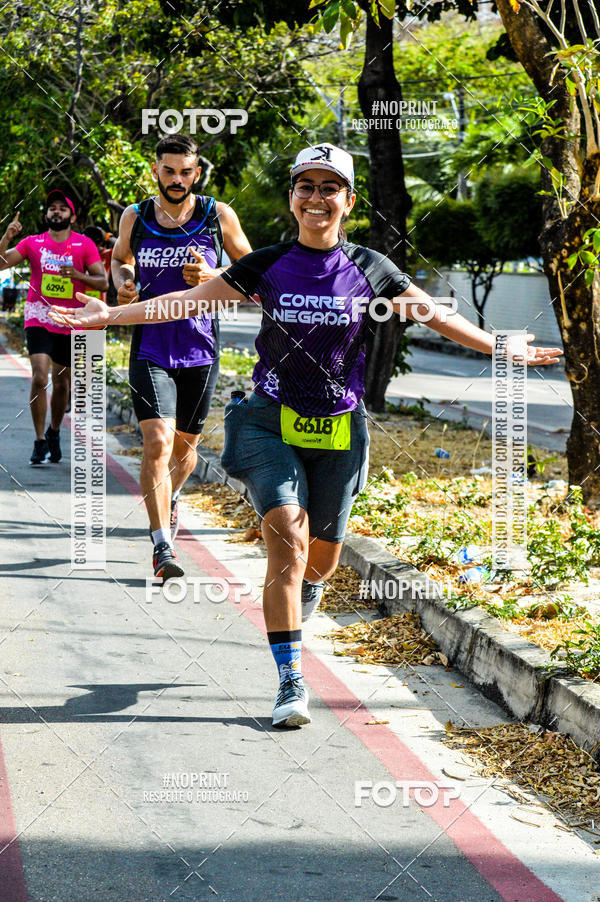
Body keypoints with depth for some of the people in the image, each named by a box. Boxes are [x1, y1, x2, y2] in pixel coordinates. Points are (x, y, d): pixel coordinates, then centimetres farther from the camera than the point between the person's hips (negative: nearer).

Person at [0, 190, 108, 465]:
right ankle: (40, 442, -9)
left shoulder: (84, 244, 0)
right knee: (39, 377, -16)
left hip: (70, 323, 1)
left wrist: (78, 276, -21)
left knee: (62, 382, 12)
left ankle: (54, 432, 34)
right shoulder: (33, 242, 3)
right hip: (39, 319, -1)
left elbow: (103, 282, -3)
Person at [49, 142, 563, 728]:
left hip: (338, 431, 2)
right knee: (286, 541, -18)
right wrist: (103, 316, -4)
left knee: (321, 558, 9)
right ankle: (291, 682, -15)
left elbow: (438, 316, 8)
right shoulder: (267, 266, 0)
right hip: (271, 422, -1)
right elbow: (187, 300, 2)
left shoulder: (369, 269, 1)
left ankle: (291, 621, 44)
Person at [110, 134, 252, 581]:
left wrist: (213, 276, -12)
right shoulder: (135, 217, 1)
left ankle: (171, 496, 49)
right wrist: (123, 284, -2)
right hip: (150, 350, -1)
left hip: (200, 351, 1)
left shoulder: (219, 216, -2)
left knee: (184, 445, 16)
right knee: (157, 442, -17)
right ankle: (162, 546, -16)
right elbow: (120, 259, 21)